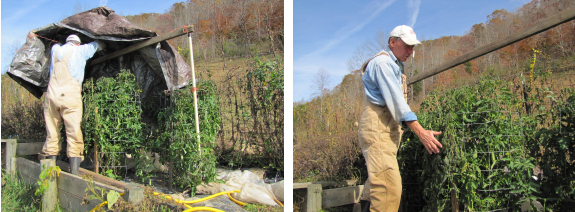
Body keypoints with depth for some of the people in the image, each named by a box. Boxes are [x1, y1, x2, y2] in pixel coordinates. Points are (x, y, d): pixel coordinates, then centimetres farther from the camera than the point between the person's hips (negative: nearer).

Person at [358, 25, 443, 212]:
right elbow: (396, 101, -18)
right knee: (389, 186, -18)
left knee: (379, 186, 12)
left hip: (389, 128, 11)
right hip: (377, 128, -11)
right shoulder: (383, 62, -10)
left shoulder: (394, 65, 23)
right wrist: (420, 132, -22)